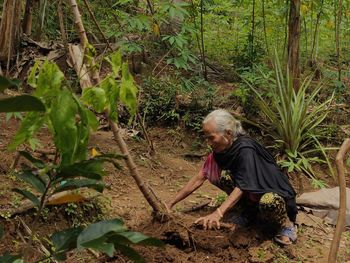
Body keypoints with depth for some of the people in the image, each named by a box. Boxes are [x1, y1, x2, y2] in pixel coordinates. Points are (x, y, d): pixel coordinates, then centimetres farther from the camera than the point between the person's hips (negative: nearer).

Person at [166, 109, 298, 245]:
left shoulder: (245, 150, -28)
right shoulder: (221, 150, -7)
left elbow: (241, 187, -34)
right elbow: (199, 178, -7)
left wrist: (217, 214, -45)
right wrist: (170, 204, -12)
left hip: (276, 194, -7)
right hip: (253, 195, 7)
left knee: (267, 202, -40)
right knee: (224, 176, -17)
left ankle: (287, 224, -8)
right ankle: (250, 211, 4)